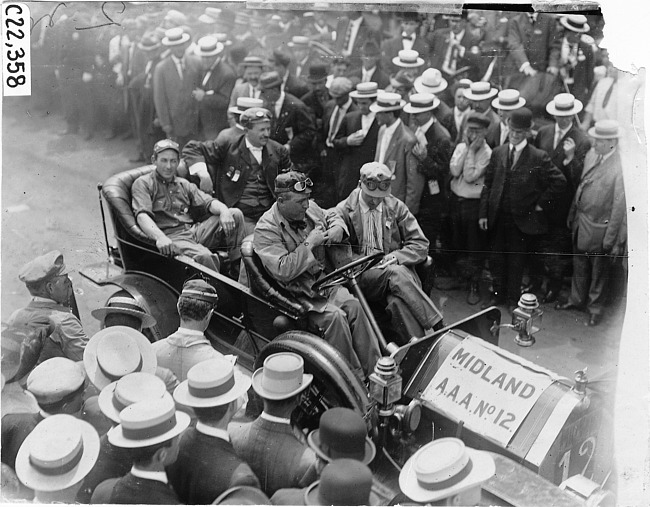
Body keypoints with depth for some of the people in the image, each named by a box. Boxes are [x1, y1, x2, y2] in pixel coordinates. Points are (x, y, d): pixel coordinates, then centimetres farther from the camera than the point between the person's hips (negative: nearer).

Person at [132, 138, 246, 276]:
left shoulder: (184, 184, 24)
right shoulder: (143, 183, 6)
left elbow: (209, 202, 11)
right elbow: (142, 216, -12)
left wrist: (224, 211, -15)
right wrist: (159, 237, -32)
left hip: (194, 230, 7)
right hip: (171, 236, -6)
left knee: (236, 214, -11)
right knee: (204, 256, -37)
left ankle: (237, 271, -11)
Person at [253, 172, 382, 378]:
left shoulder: (310, 208, 4)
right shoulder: (265, 229, -16)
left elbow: (331, 217, 26)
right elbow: (283, 271, -25)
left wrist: (337, 228, 1)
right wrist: (309, 243, -21)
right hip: (296, 295, -6)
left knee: (353, 305, -19)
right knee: (334, 316, -27)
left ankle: (375, 370, -14)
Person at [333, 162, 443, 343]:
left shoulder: (396, 207, 11)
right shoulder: (344, 211, 5)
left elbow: (420, 244, 8)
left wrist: (397, 256, -11)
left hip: (396, 267, 2)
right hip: (361, 278, -2)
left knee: (399, 301, -35)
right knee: (396, 273, -34)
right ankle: (438, 327, -33)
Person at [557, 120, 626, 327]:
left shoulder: (621, 168, -25)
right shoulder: (591, 154, -3)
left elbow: (619, 207, -20)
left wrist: (612, 239, -15)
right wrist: (572, 215, 14)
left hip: (600, 227, -7)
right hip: (581, 221, 7)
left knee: (599, 270, 15)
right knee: (579, 264, 24)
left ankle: (595, 308, 35)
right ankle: (577, 298, 46)